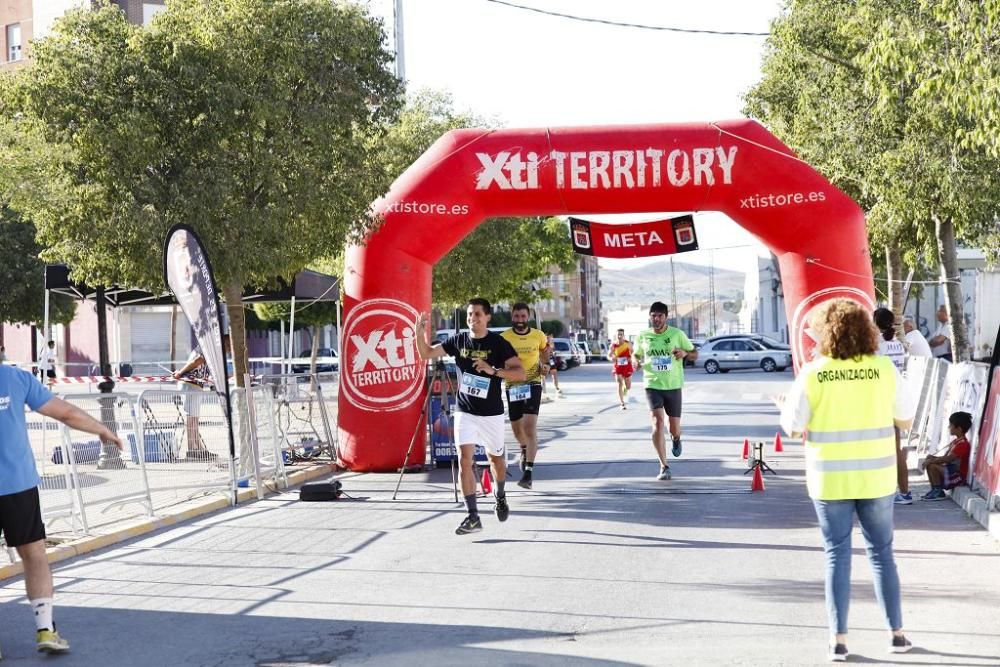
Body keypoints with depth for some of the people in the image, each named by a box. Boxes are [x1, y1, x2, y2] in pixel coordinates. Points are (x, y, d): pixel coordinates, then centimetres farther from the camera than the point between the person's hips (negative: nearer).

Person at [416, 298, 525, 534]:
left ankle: (501, 497, 47)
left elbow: (521, 374, -17)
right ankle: (473, 517, -13)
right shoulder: (458, 340, 0)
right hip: (465, 412, 1)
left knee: (496, 458, 17)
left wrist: (492, 370, -29)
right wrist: (420, 331, -12)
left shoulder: (498, 343, -10)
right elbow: (426, 353, 5)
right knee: (465, 459, -14)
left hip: (491, 413, -1)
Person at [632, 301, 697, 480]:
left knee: (674, 428, 6)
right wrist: (635, 361, -6)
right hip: (652, 385, 0)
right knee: (657, 422, -17)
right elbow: (636, 354, 18)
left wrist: (685, 353, -17)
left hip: (673, 386, 0)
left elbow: (695, 354, 6)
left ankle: (676, 439, 47)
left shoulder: (677, 334, -2)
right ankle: (664, 467, -11)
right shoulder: (643, 336, 1)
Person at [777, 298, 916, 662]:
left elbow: (794, 427, -7)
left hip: (830, 480, -1)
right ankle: (896, 633, 18)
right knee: (882, 552, 14)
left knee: (837, 555, 8)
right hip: (876, 477, 1)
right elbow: (906, 419, 1)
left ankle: (838, 639, 8)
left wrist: (784, 407, 15)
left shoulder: (812, 373, -9)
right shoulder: (884, 369, -6)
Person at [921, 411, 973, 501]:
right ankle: (934, 489, 5)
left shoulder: (963, 444, -19)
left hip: (958, 476, -10)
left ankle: (939, 492, -12)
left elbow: (947, 459, -25)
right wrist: (933, 458, -2)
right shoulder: (955, 442, 15)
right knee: (929, 462, 7)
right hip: (951, 471, 10)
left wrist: (931, 461, -19)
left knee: (932, 466, -24)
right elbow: (945, 457, 16)